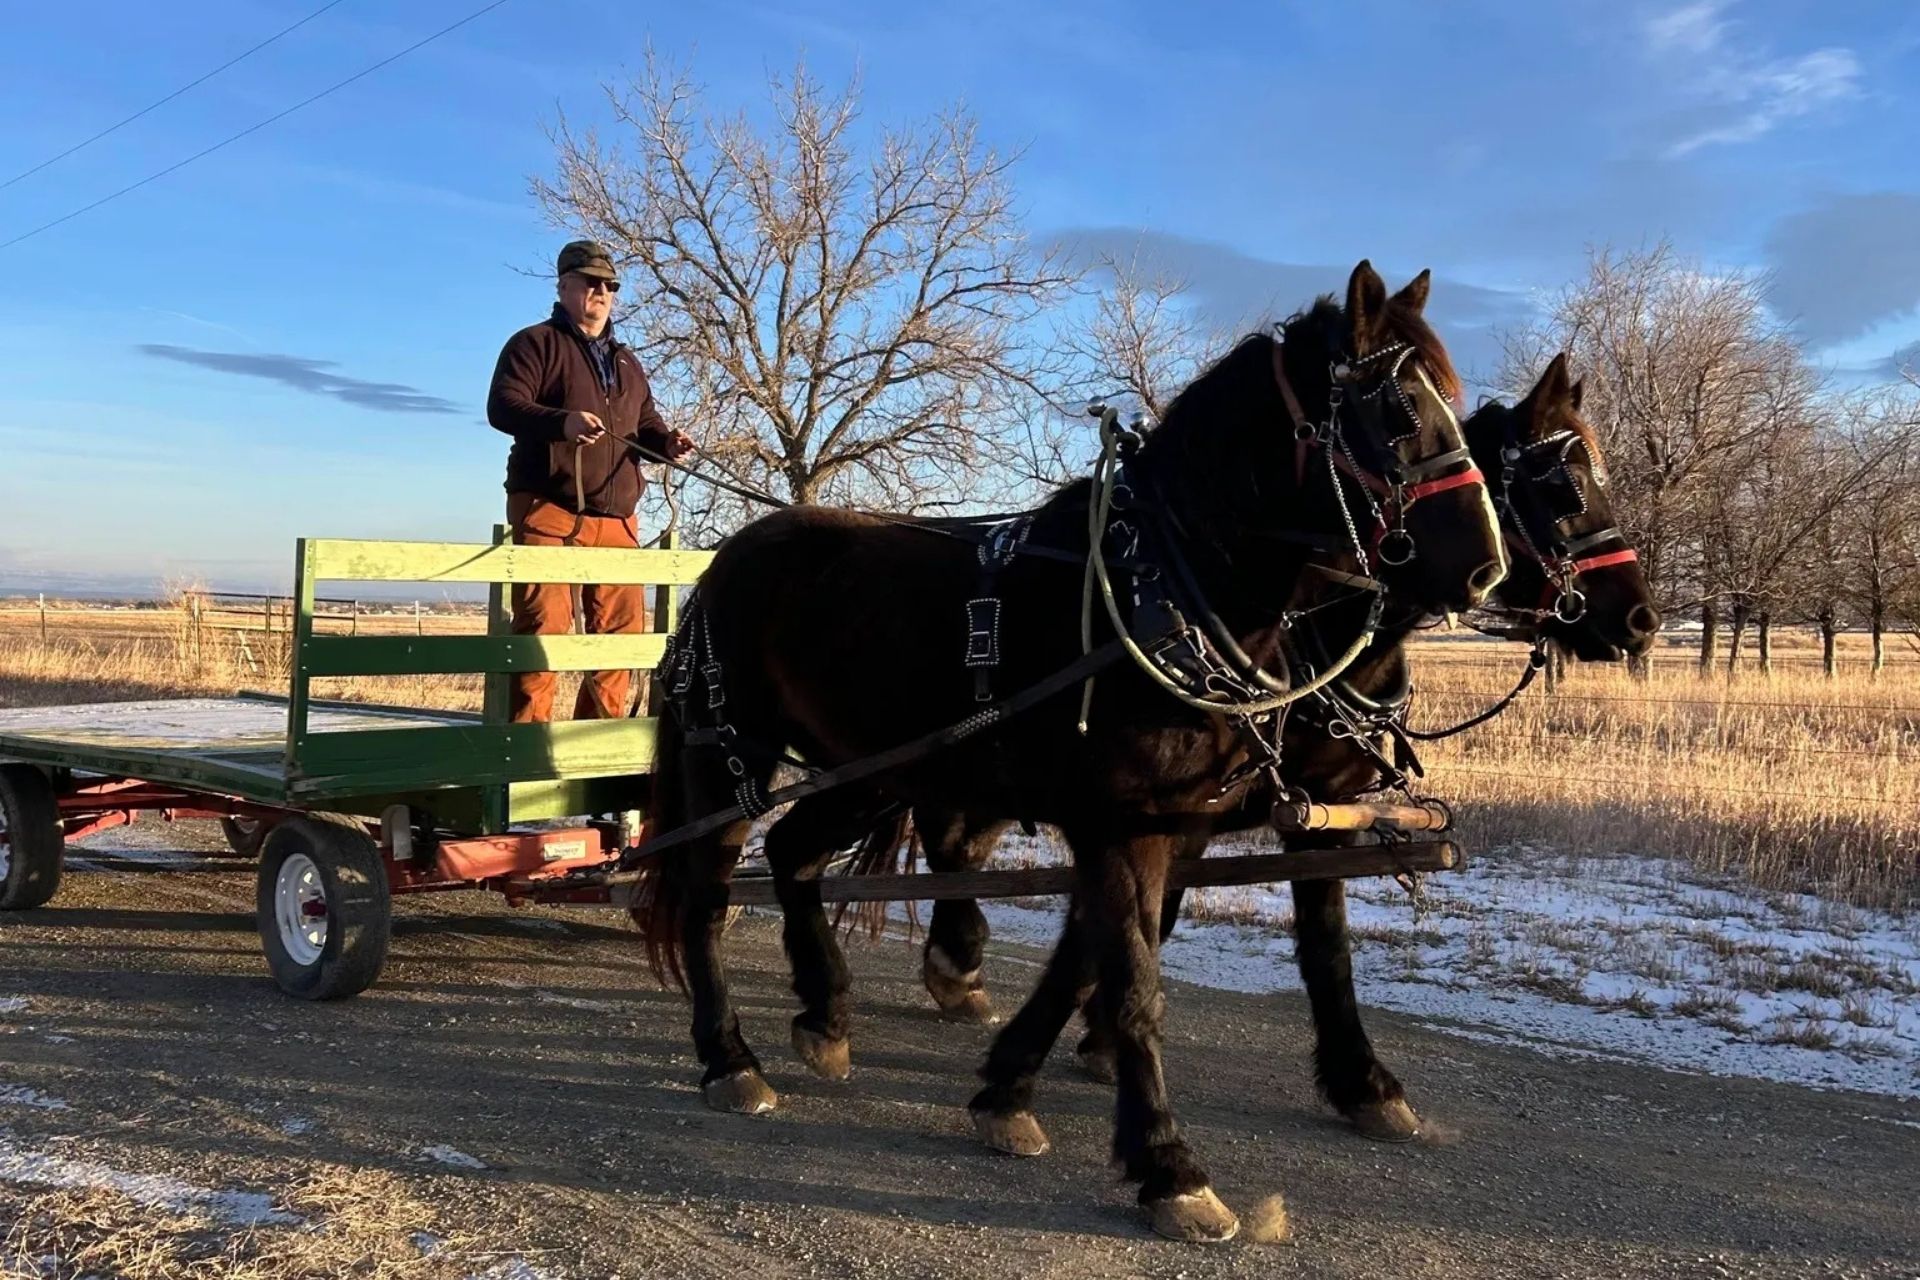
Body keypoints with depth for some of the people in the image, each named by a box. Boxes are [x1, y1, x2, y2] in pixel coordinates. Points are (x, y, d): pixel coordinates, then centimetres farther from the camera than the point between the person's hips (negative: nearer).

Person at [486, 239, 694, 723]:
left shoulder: (626, 363, 25)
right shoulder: (535, 343, 4)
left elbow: (645, 426, 26)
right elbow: (503, 406, -9)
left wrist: (667, 441, 1)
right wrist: (562, 421, -27)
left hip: (616, 518, 7)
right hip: (548, 511, -6)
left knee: (621, 626, 6)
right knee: (544, 622, -11)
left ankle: (603, 730, 15)